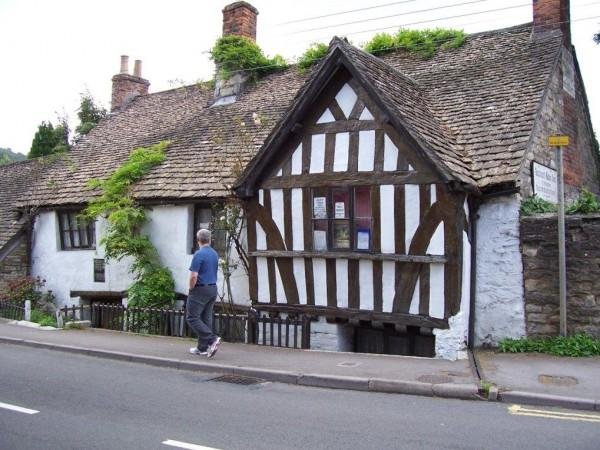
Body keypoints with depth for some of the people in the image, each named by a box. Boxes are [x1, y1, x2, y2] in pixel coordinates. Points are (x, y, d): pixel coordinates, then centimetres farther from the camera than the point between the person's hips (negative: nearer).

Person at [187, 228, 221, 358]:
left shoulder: (199, 254, -16)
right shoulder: (215, 254, 9)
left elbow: (194, 276, -21)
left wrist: (191, 289, -5)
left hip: (200, 289, -8)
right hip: (213, 289, 8)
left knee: (192, 317, -3)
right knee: (206, 318, 11)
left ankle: (212, 339, -16)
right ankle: (202, 347, 14)